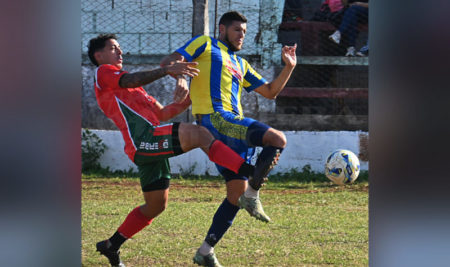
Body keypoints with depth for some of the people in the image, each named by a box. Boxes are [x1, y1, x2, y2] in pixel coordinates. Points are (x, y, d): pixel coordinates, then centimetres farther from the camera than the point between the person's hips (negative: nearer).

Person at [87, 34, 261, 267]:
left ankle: (111, 246, 24)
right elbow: (130, 81, -15)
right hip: (143, 140, -10)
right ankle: (248, 171, -39)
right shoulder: (103, 73, 7)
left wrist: (189, 101, 19)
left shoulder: (132, 90, 35)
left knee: (155, 206, 14)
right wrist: (167, 70, -28)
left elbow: (162, 113, 32)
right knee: (197, 134, -25)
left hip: (151, 149, 10)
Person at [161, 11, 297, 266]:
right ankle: (252, 195, -16)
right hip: (215, 118, -8)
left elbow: (270, 91, 32)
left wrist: (289, 67, 21)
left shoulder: (241, 64, 31)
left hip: (233, 126, 8)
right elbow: (168, 62, 2)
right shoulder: (206, 45, 11)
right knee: (278, 139, -22)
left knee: (237, 193, 4)